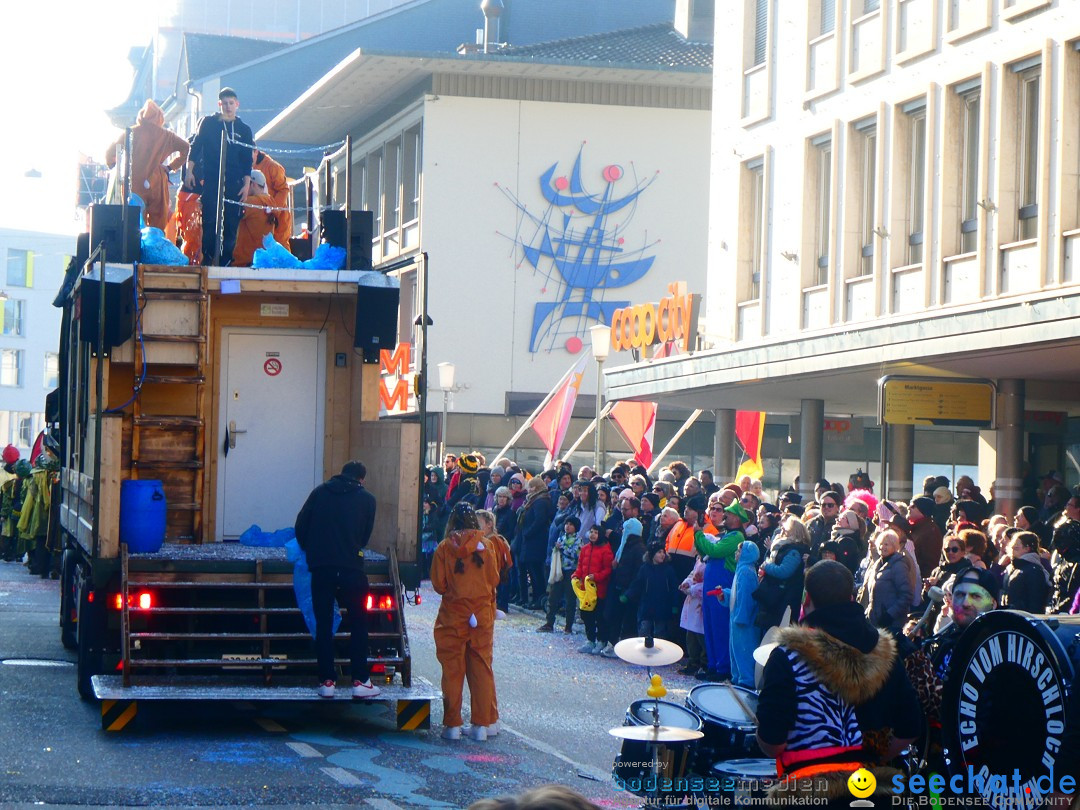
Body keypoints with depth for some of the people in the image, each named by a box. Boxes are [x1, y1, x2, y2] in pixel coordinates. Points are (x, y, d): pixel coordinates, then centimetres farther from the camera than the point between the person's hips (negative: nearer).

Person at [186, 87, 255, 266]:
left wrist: (246, 184, 2)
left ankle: (226, 261, 4)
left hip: (234, 184, 2)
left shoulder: (244, 130, 12)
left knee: (231, 224, -1)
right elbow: (195, 148, 8)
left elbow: (247, 161, 11)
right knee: (210, 222, -7)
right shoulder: (208, 123, 8)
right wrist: (190, 172, -2)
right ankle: (207, 259, -2)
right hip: (210, 181, -2)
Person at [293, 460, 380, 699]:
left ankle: (326, 681, 6)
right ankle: (360, 680, 3)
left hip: (320, 566, 2)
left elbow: (300, 524, 7)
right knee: (359, 623, 7)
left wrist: (309, 550, 21)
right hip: (351, 566, -2)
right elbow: (365, 535, 13)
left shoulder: (320, 492, 11)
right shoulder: (366, 499, 7)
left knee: (323, 624, 7)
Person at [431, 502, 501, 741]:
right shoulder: (486, 545, -4)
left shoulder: (444, 547, -7)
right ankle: (483, 724, 8)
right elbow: (494, 580, 0)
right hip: (482, 615, 1)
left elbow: (438, 584, -5)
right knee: (481, 669, 7)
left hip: (453, 616, -1)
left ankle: (452, 724, 6)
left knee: (452, 670, 5)